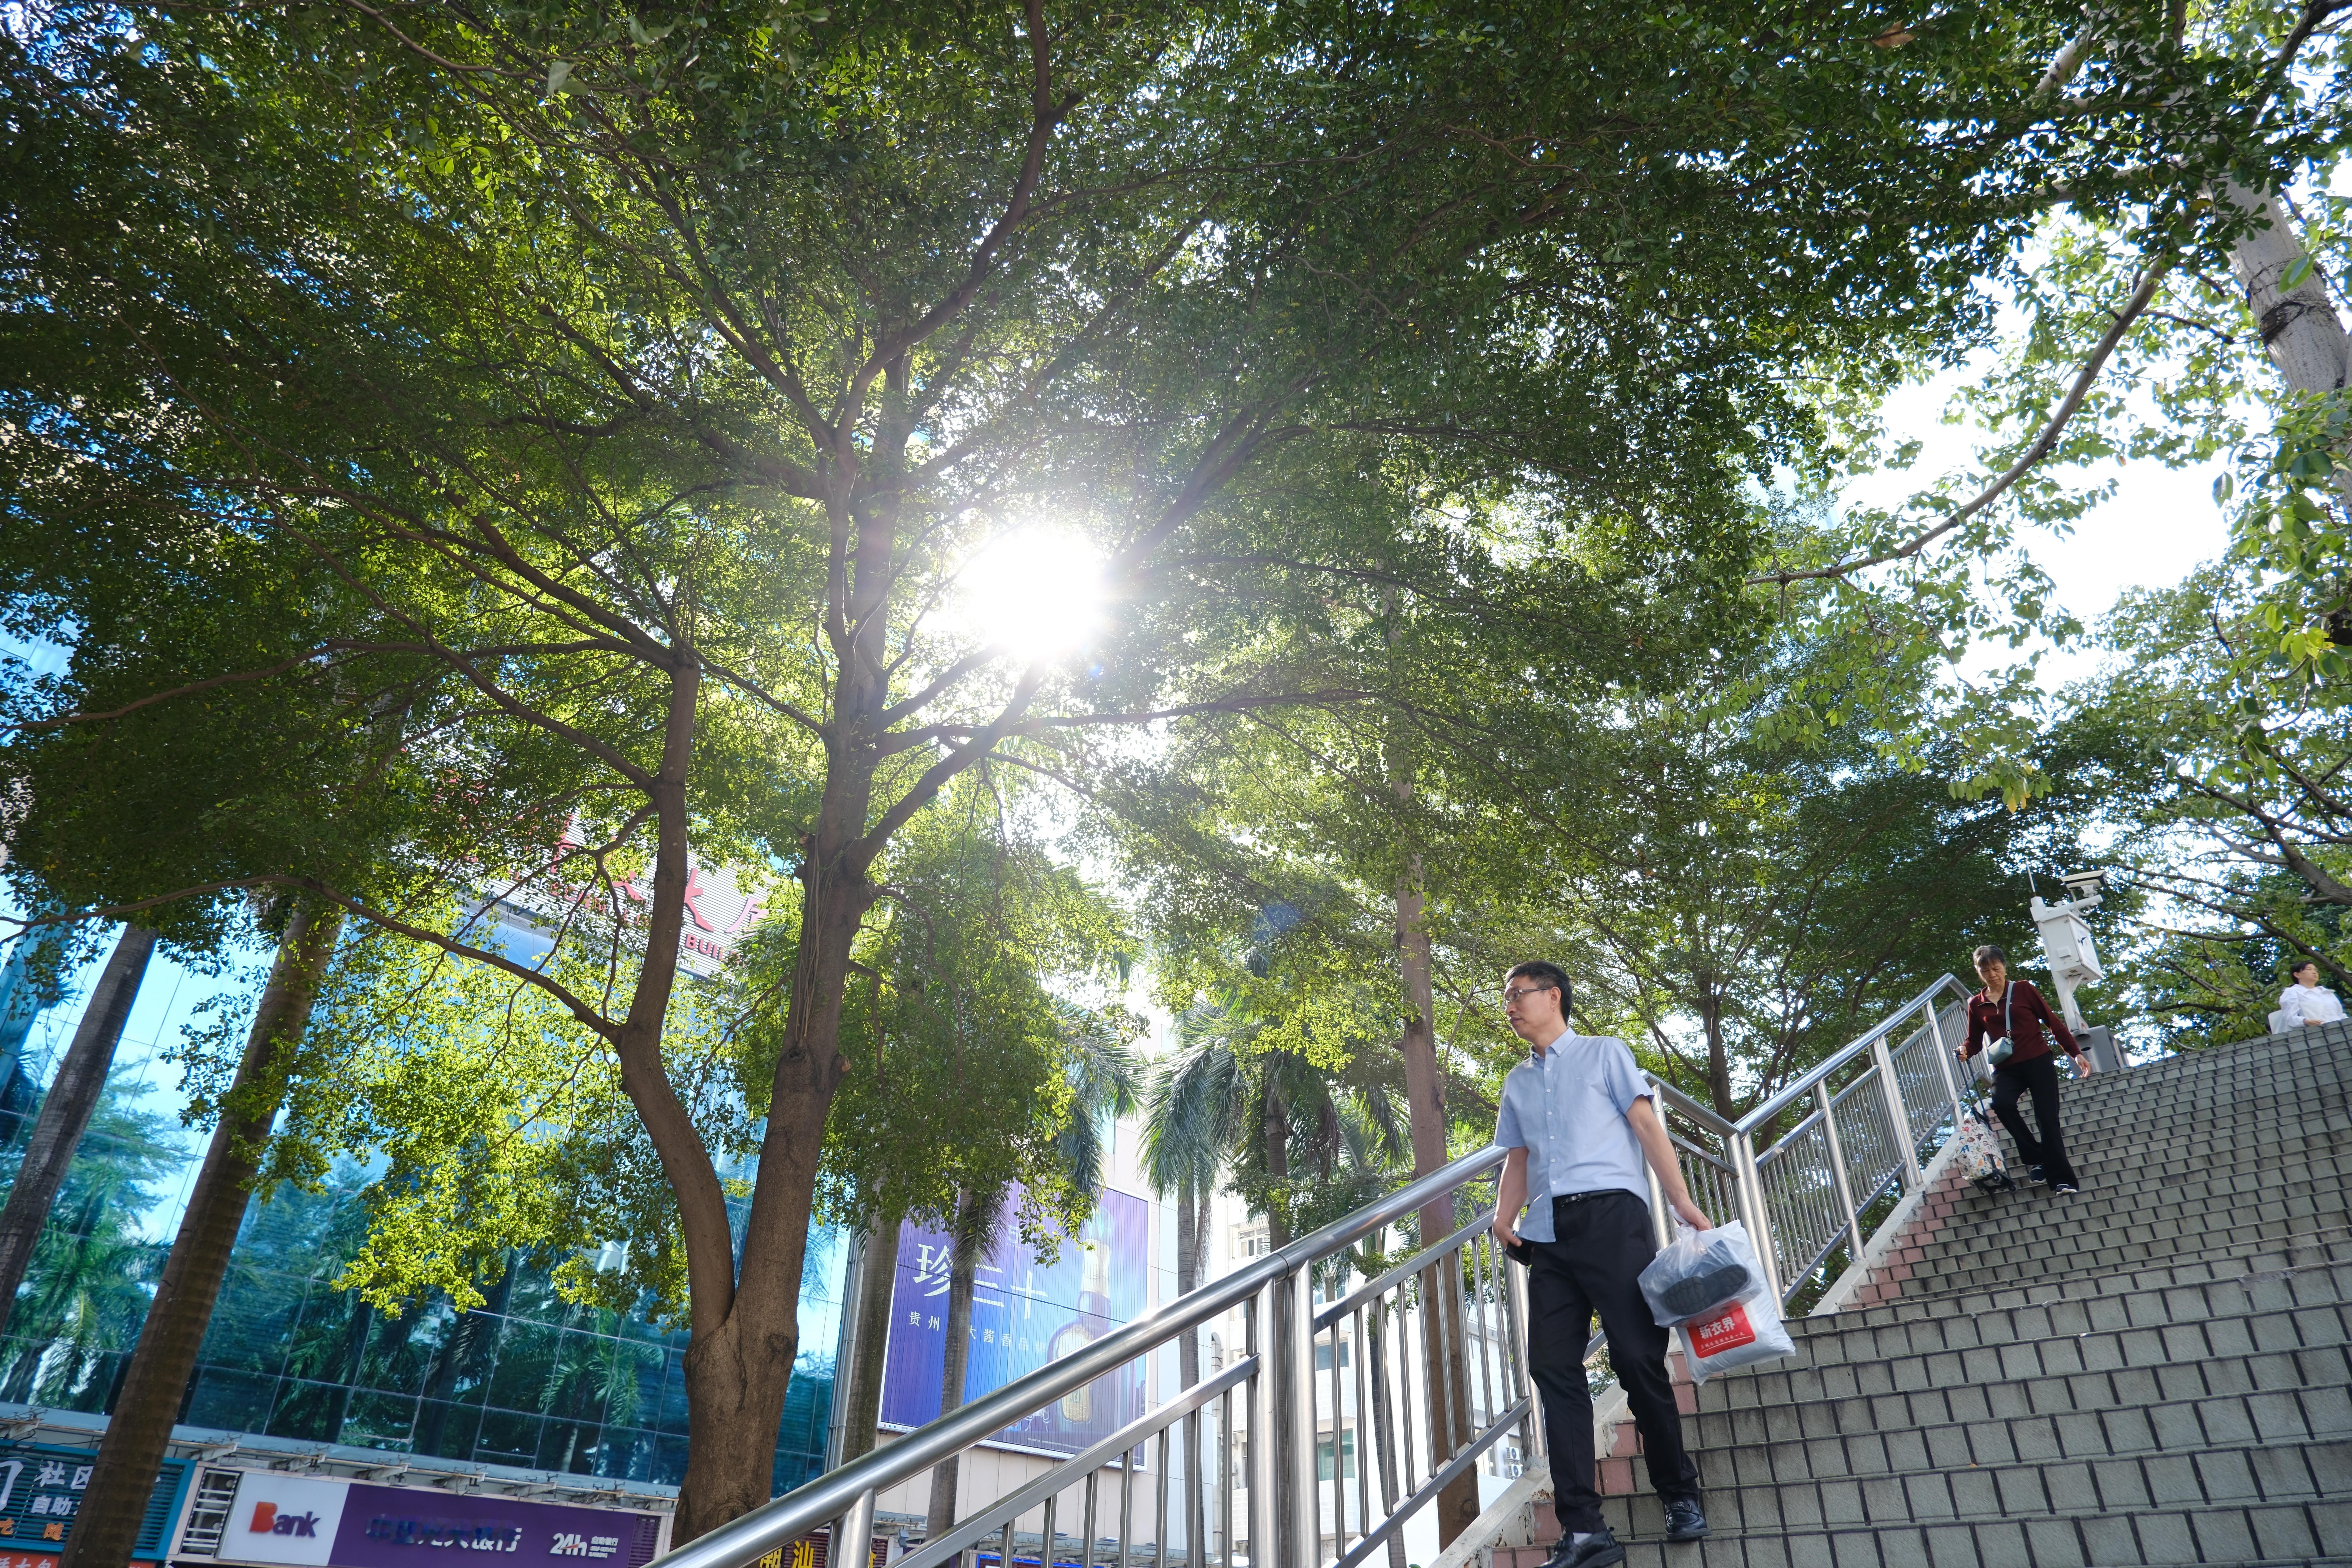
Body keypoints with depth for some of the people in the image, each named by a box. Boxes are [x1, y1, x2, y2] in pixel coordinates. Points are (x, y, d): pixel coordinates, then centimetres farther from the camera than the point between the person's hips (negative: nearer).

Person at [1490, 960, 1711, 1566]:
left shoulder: (1604, 1053, 11)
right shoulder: (1517, 1082, 23)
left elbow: (1646, 1124, 3)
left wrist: (1683, 1201, -7)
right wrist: (1505, 1218, 2)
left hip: (1609, 1214, -5)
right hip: (1548, 1231, 5)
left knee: (1637, 1357, -6)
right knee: (1553, 1369, -4)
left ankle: (1680, 1494, 15)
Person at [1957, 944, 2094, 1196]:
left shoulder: (2023, 990, 3)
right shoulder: (1977, 1004, 8)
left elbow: (2053, 1022, 4)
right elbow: (1975, 1040, 15)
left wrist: (2076, 1052, -2)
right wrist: (1964, 1050, -8)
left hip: (2039, 1062, -1)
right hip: (2007, 1069, 1)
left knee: (2047, 1119, -10)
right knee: (2001, 1103, -28)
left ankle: (2062, 1180, -4)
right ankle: (2034, 1157, -11)